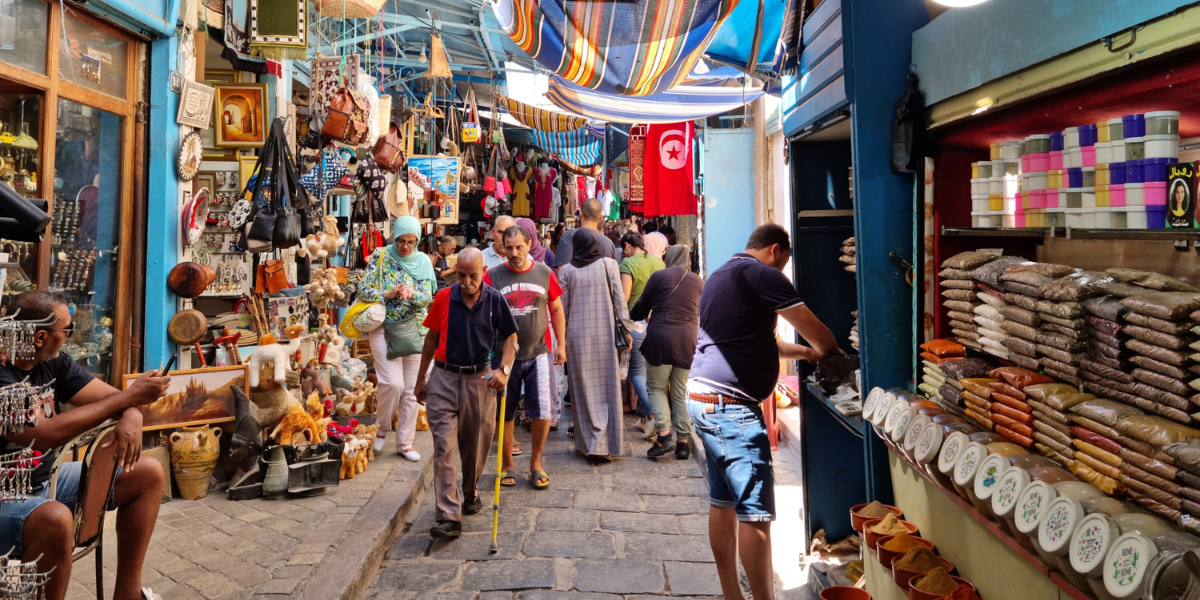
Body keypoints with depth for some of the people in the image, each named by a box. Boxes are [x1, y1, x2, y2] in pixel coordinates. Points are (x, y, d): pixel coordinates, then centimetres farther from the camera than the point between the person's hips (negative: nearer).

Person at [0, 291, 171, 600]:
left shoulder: (53, 363, 0)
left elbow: (113, 397, 2)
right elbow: (44, 435, -34)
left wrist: (131, 417, -23)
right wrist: (129, 396, -29)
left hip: (46, 480, 9)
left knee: (148, 473, 4)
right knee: (55, 519, -39)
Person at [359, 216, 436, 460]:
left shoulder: (423, 261, 3)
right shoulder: (381, 256, -1)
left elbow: (428, 298, -3)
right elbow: (364, 290, -4)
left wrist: (412, 293, -23)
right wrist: (389, 294, -18)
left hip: (414, 329, 3)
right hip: (383, 328, -2)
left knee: (411, 388, 5)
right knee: (393, 383, -14)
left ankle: (405, 443, 16)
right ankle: (381, 428, 13)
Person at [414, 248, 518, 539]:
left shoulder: (495, 300, -3)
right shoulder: (444, 298, -2)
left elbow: (511, 337, 5)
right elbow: (432, 338, 8)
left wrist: (503, 369, -11)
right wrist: (421, 378, 12)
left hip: (479, 379, 0)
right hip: (444, 377, 0)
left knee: (476, 446, 12)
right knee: (444, 447, -7)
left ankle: (471, 493, 39)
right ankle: (449, 517, -6)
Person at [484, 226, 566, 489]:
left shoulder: (544, 273, 1)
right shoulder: (493, 276, -4)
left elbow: (556, 309, 10)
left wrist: (561, 344, 6)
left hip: (538, 353, 1)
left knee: (543, 412, -4)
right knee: (505, 416, 10)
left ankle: (536, 462, 18)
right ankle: (507, 465, 28)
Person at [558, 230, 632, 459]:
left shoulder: (566, 270, 1)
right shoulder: (609, 264, -1)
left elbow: (563, 307, 2)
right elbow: (620, 300, -3)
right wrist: (626, 329, 4)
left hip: (578, 335, 1)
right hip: (605, 334, 0)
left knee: (583, 388, 8)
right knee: (608, 386, 6)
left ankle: (587, 443, 11)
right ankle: (607, 443, 6)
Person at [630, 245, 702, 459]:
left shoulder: (659, 276, 0)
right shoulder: (698, 281, 11)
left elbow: (641, 307, 7)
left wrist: (631, 317, 28)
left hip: (661, 338, -3)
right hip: (688, 340, 4)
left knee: (656, 387, 8)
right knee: (681, 393, 9)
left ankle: (664, 434, -7)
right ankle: (682, 441, 9)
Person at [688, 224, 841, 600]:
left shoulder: (720, 276, 19)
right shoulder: (762, 276, -9)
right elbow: (816, 332, -3)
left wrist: (805, 352, 28)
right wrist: (829, 351, 17)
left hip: (702, 398, 10)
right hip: (731, 405, -10)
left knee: (723, 501, 14)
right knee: (755, 511, -5)